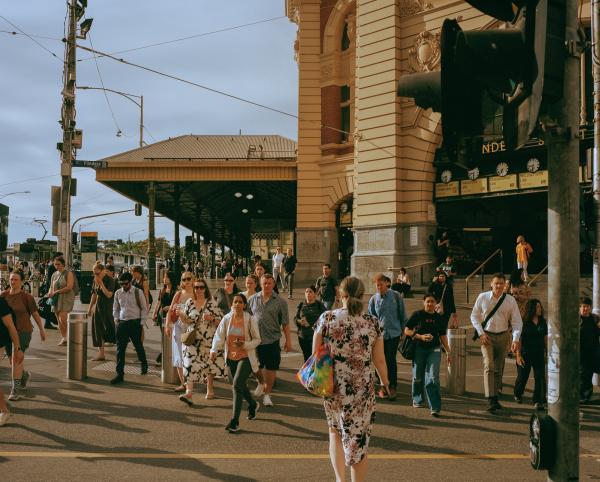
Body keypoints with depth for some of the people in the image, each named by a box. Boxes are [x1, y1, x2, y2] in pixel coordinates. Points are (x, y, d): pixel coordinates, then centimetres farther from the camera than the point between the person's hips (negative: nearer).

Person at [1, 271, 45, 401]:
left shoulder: (26, 297, -9)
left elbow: (35, 314, -1)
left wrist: (42, 330, 4)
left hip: (23, 331, -5)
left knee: (17, 359, -13)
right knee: (12, 360, 15)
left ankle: (16, 389, -5)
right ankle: (25, 375, 45)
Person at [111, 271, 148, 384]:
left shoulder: (138, 292, -6)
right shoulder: (118, 293, 4)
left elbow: (144, 308, -1)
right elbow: (115, 308, 16)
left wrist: (141, 322, -4)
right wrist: (116, 319, 3)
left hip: (135, 323, -3)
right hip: (122, 323, 3)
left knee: (138, 346, 13)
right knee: (120, 349, -2)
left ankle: (144, 365, 39)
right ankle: (120, 374, 1)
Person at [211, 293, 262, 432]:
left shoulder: (250, 320, -10)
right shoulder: (226, 319, -2)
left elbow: (257, 339, -3)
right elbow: (219, 336, -6)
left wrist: (245, 345, -21)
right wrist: (214, 350, -23)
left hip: (246, 357, -4)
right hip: (231, 357, 4)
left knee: (237, 385, -18)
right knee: (240, 385, 18)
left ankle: (235, 421, -12)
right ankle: (253, 405, 50)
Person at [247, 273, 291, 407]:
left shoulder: (280, 302, -2)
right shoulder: (253, 300, 4)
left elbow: (285, 323, -1)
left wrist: (288, 340, -3)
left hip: (272, 341, -2)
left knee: (271, 369, 2)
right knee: (255, 367, 14)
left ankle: (267, 395, 17)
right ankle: (261, 383, 44)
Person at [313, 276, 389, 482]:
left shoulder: (326, 318, -6)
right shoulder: (373, 322, -5)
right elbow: (379, 360, -1)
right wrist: (385, 383, 14)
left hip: (333, 387, 1)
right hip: (362, 389, 0)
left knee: (335, 432, 21)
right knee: (359, 440, 11)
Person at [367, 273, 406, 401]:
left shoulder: (396, 296, -2)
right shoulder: (373, 299, 2)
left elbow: (402, 314, 6)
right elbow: (371, 318, 10)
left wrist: (403, 330, 7)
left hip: (393, 334, -2)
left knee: (391, 361, -2)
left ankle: (392, 387, 8)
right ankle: (383, 387, 18)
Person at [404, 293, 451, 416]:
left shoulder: (439, 318, 7)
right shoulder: (417, 315, -1)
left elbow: (443, 336, 14)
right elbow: (407, 330, -2)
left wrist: (448, 351, 11)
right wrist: (420, 336, -14)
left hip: (434, 349, 1)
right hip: (419, 349, -1)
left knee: (433, 378, -10)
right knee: (418, 377, 10)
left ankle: (435, 407, -12)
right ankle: (417, 399, 36)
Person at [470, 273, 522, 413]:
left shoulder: (510, 300, -5)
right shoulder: (482, 297, -5)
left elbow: (517, 321, -5)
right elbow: (474, 316, 4)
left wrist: (516, 339, -18)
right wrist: (481, 333, -7)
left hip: (503, 336, 2)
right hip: (486, 336, -2)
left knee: (498, 369, 10)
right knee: (489, 366, -16)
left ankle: (495, 397, 24)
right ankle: (490, 400, -20)